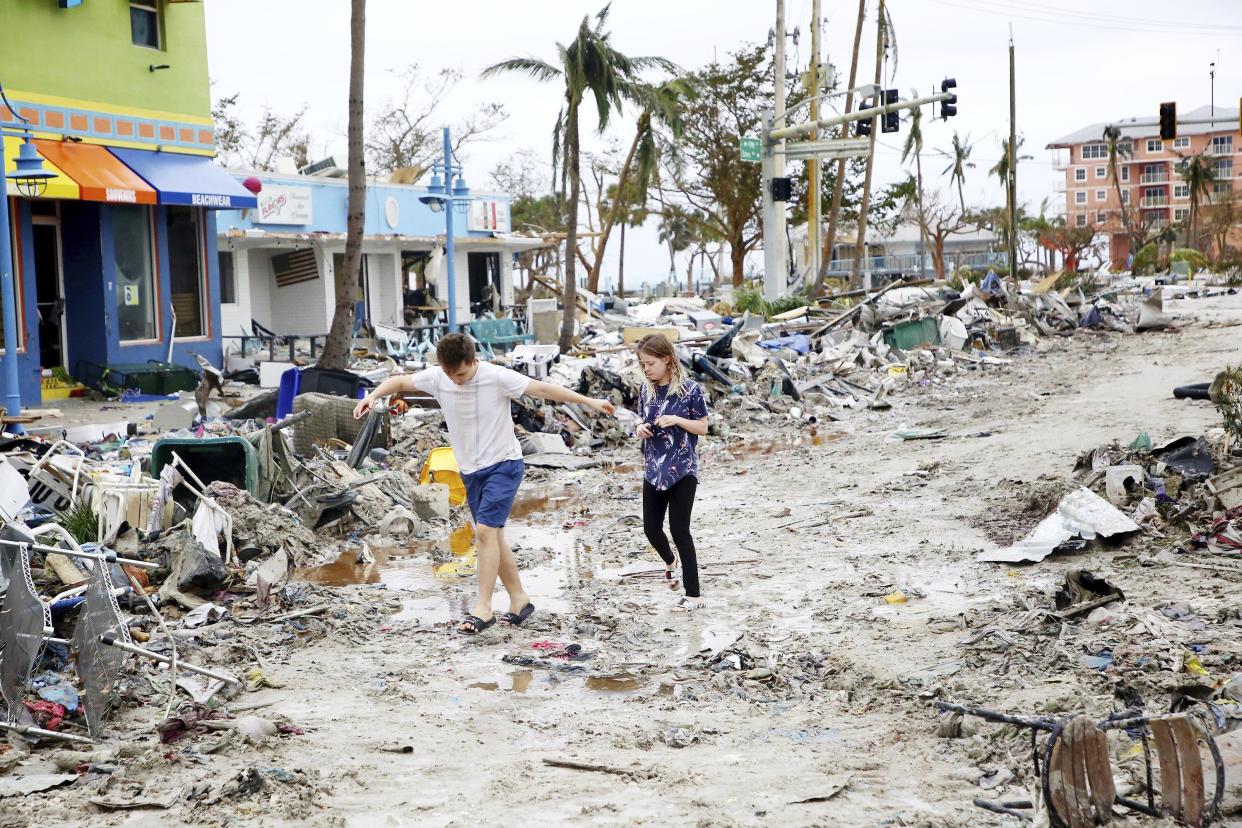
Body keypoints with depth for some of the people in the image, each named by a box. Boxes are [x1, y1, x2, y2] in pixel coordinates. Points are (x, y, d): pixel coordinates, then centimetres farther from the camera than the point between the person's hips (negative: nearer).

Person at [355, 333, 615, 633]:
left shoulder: (497, 377, -19)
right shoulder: (436, 378, -6)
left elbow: (544, 389, -16)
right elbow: (399, 382, 6)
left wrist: (589, 401, -15)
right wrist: (373, 395, -13)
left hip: (504, 464, -6)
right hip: (470, 471, 6)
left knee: (485, 530, -18)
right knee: (491, 537, 9)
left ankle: (483, 608, -14)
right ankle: (519, 599, 22)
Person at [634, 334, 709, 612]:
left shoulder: (690, 389, -11)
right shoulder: (647, 389, 5)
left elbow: (703, 427, -6)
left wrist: (677, 420, -21)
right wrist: (640, 427, -6)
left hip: (683, 470, -6)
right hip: (654, 470, 6)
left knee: (679, 529, -8)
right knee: (651, 528, 10)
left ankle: (694, 595, -1)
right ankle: (670, 561, 44)